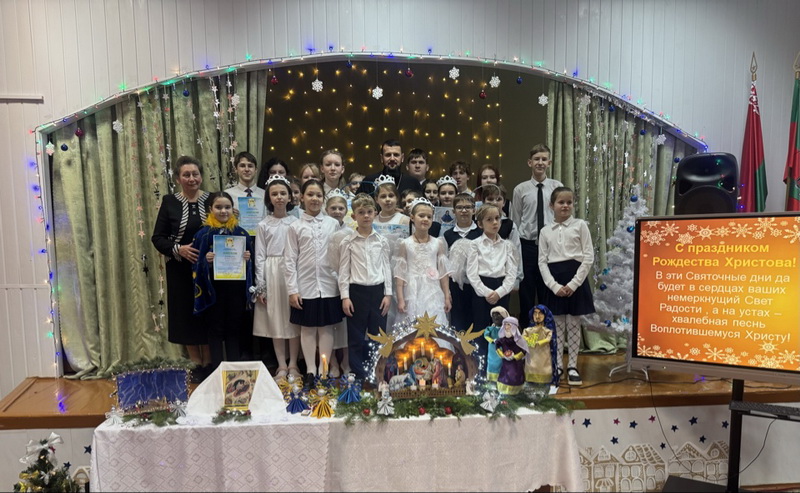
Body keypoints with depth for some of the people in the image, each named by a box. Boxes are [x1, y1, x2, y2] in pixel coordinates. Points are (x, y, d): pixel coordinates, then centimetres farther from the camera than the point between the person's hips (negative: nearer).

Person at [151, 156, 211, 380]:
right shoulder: (169, 202, 0)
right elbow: (157, 238, 0)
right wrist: (177, 249, -17)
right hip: (181, 270, 0)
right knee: (186, 314, 7)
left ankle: (208, 363, 22)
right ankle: (197, 364, 23)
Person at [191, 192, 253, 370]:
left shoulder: (241, 233, 4)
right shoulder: (203, 234, -1)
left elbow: (249, 264, 10)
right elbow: (196, 264, 2)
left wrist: (247, 259, -11)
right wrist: (206, 261, -17)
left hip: (236, 289, 2)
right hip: (213, 289, -1)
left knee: (234, 329, 10)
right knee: (215, 330, 7)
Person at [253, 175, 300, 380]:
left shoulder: (296, 222, 2)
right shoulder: (263, 225, 3)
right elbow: (260, 256, 2)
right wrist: (260, 286, -2)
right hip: (272, 274, 1)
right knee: (275, 319, 5)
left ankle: (293, 364, 17)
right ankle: (282, 366, 16)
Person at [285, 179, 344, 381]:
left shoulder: (333, 224, 4)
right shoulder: (295, 227, 1)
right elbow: (290, 260, 0)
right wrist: (292, 290, -6)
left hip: (329, 286, 1)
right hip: (305, 287, -1)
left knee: (327, 328, 8)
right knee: (307, 329, 8)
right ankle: (310, 370, 20)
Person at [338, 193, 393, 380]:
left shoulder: (382, 241, 5)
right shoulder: (347, 242, -1)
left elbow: (386, 268, 7)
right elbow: (343, 271, -1)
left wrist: (388, 294, 3)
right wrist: (345, 296, -6)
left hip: (378, 291, 2)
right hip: (357, 291, -2)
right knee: (356, 337, 5)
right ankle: (359, 375, 17)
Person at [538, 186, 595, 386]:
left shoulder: (580, 225, 0)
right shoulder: (545, 231, 6)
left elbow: (589, 257, -4)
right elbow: (542, 261, 3)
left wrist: (574, 283, -12)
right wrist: (555, 285, -10)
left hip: (576, 278, -2)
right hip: (555, 281, 2)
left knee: (574, 323, 6)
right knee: (557, 324, 8)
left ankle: (572, 366, 17)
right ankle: (558, 365, 19)